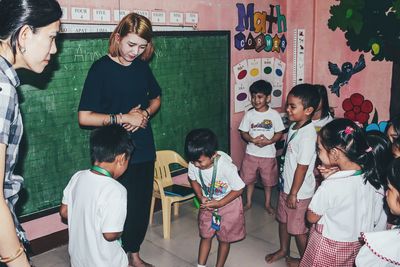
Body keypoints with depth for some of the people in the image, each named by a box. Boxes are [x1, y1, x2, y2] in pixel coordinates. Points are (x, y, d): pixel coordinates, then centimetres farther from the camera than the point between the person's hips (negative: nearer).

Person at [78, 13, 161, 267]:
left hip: (144, 151, 5)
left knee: (142, 206, 13)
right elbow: (84, 117, -14)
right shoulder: (101, 68, -12)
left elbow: (156, 98, 18)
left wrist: (145, 113, -3)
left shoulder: (142, 66, 4)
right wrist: (124, 118, -16)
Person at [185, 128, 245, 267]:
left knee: (224, 238, 12)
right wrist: (201, 197, -12)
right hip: (208, 203, 4)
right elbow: (193, 179, 1)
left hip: (228, 204, -3)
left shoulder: (226, 166, -36)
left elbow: (238, 189, -23)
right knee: (205, 236, 13)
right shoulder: (193, 163, -23)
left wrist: (219, 203, -23)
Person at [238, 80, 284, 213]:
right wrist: (252, 140, -20)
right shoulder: (249, 114, -4)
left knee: (268, 181, 13)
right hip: (251, 153, 1)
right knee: (249, 179, 13)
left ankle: (268, 204, 33)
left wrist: (269, 141, -22)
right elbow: (243, 133, -1)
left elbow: (279, 133, -4)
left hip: (268, 154, -1)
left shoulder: (274, 114, -9)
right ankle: (248, 202, 33)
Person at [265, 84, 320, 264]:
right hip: (287, 185, 9)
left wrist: (294, 193, -16)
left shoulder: (307, 135, -27)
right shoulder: (294, 126, 1)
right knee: (283, 219, 24)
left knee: (298, 228, 9)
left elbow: (302, 167, -23)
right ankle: (283, 250, 46)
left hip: (299, 191, -9)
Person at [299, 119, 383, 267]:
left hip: (329, 245, -6)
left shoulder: (330, 187, -32)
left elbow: (312, 217, -15)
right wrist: (332, 177, -8)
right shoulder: (370, 176, -13)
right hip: (356, 244, 6)